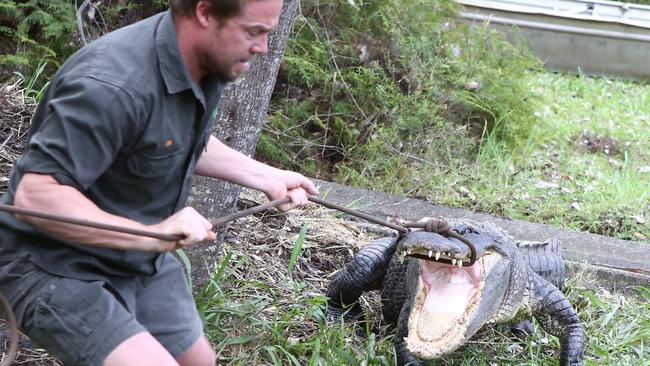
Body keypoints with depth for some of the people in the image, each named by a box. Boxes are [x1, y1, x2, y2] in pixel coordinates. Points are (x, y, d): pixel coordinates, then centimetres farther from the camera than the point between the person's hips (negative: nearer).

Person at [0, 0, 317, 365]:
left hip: (141, 261, 9)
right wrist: (152, 235, -37)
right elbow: (35, 195, -34)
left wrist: (267, 177, 8)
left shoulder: (211, 64, -4)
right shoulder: (116, 84, -33)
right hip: (59, 267, -9)